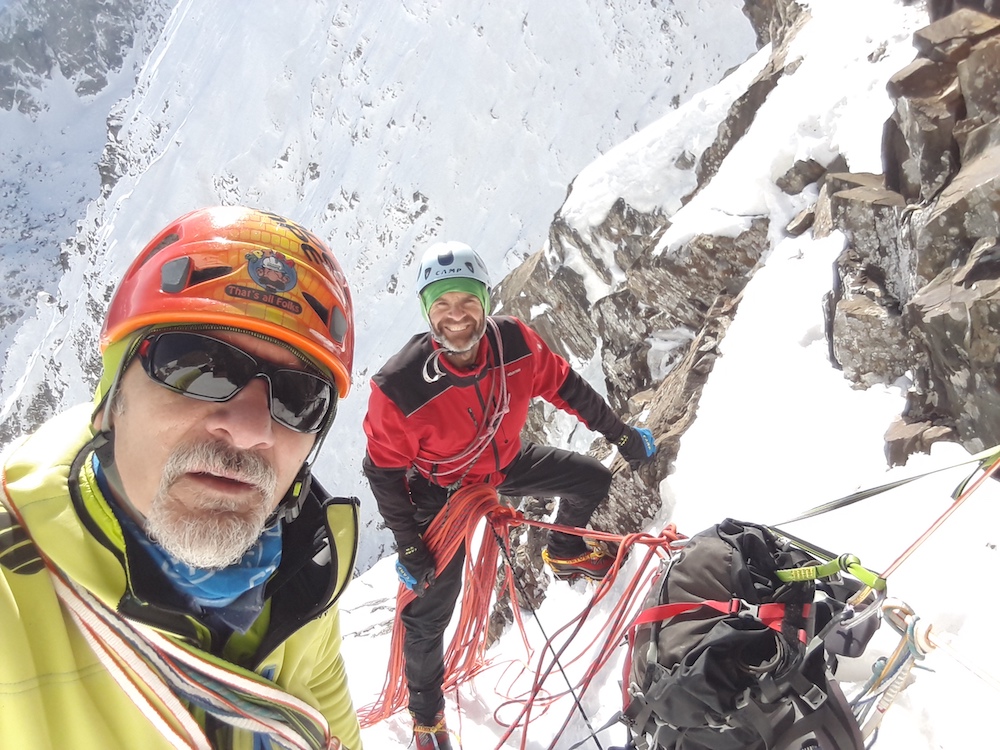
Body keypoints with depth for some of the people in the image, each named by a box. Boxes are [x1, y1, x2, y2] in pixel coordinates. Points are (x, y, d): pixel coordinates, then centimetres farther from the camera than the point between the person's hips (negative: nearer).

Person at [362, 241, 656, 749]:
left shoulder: (514, 342, -25)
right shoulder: (398, 387, -35)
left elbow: (564, 386, -6)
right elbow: (384, 472, -20)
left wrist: (622, 435, 3)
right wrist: (409, 549, -15)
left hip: (506, 461, 4)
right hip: (443, 492, -4)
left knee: (593, 480, 11)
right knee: (431, 611, 1)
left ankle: (564, 553, 43)